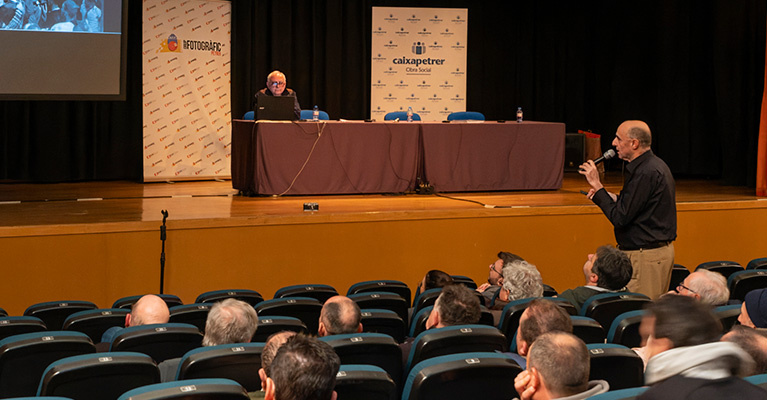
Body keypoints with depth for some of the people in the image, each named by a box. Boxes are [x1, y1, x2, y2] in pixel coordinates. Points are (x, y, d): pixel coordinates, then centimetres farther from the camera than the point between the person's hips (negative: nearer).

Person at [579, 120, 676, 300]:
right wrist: (611, 197, 8)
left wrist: (597, 185, -14)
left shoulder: (646, 173, -20)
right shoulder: (654, 165, 13)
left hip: (646, 257, -11)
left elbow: (620, 218, -20)